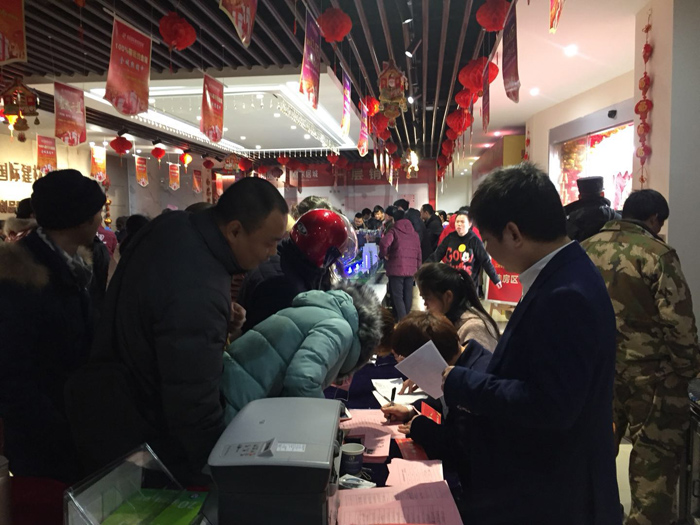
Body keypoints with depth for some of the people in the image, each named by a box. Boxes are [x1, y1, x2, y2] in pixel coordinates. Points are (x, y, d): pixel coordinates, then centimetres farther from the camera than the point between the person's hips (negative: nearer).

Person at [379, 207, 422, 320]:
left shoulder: (394, 231, -3)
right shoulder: (414, 233, 15)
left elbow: (384, 243, -22)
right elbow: (418, 253, 15)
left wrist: (384, 254, -5)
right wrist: (417, 268, 20)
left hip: (397, 268, -5)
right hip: (411, 269, 5)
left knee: (398, 297, -2)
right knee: (408, 297, 12)